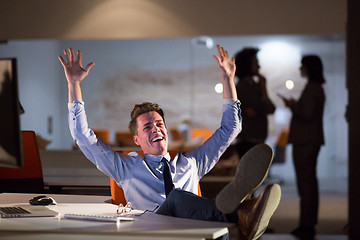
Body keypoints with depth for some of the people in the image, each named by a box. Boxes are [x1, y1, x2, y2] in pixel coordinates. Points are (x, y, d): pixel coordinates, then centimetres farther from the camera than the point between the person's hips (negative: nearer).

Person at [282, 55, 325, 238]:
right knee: (310, 182, 12)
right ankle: (310, 223, 17)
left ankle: (306, 225, -8)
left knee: (305, 182, -9)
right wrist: (295, 105, 16)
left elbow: (307, 115, -21)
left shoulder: (311, 88, -14)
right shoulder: (318, 88, 16)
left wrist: (292, 106, -7)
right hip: (313, 140, 11)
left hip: (305, 141, -11)